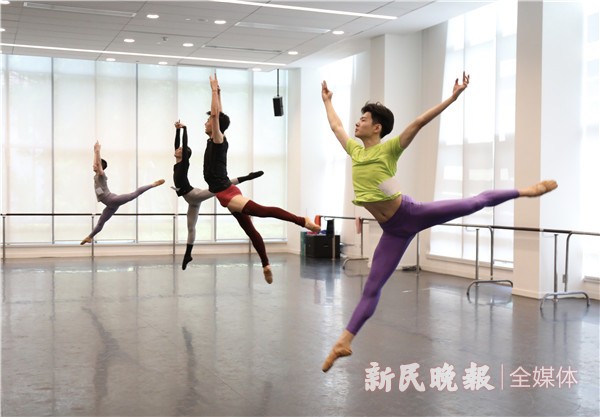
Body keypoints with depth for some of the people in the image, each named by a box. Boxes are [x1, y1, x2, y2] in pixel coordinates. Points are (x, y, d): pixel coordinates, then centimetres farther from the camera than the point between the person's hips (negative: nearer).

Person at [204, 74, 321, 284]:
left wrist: (214, 90, -10)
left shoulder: (218, 140, -7)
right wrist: (217, 92, 25)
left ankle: (303, 221, -32)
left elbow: (216, 114, -16)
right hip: (227, 194, 10)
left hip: (228, 194, -10)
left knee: (261, 210, -24)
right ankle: (266, 265, 10)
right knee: (250, 229, 8)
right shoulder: (214, 141, 15)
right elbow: (218, 114, 25)